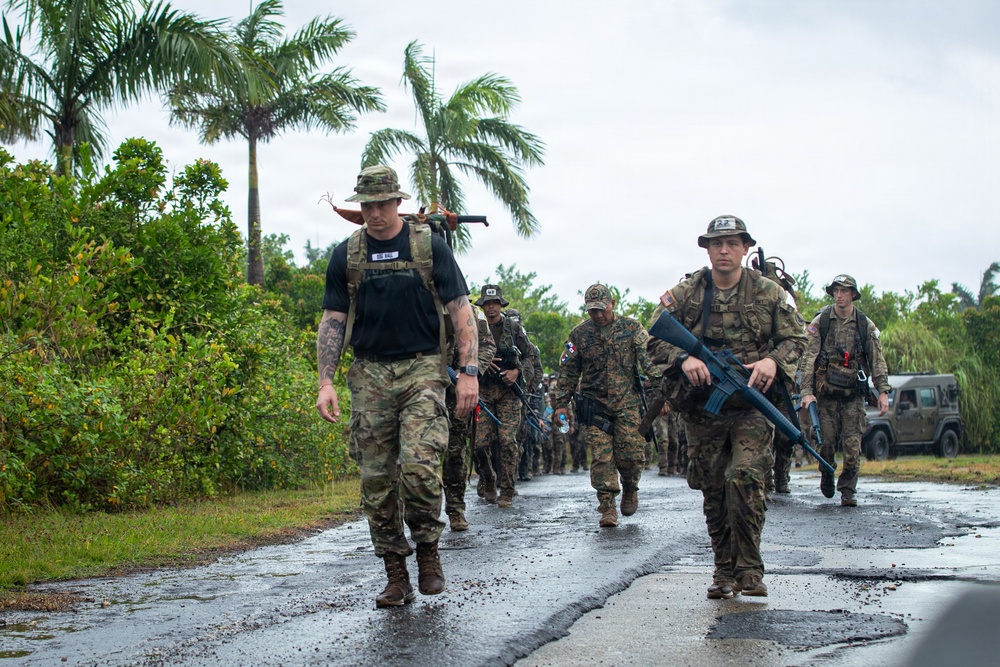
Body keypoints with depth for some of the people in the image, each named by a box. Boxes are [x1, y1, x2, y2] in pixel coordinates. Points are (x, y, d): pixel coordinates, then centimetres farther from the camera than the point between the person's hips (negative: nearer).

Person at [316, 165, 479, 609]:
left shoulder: (429, 246, 1)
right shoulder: (346, 255, 8)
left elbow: (460, 310, 0)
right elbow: (333, 321, 9)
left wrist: (468, 371, -8)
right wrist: (325, 382, -1)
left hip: (422, 367, -3)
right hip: (369, 373, 3)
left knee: (418, 465, -20)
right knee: (376, 478, 0)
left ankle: (428, 551, 3)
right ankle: (396, 577, 9)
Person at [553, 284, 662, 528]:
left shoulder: (632, 328, 2)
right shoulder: (579, 334, 5)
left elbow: (650, 360, -3)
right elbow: (568, 371, 10)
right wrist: (561, 403, 6)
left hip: (627, 403, -1)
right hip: (595, 404, 1)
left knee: (631, 454, -5)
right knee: (601, 457, -7)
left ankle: (630, 488, 25)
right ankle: (607, 506, -2)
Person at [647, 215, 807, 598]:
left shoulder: (768, 293, 3)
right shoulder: (685, 293, 3)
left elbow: (796, 338, 6)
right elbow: (655, 339, 2)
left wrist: (773, 361, -14)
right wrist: (684, 358, -17)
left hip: (751, 405, -2)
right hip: (702, 408, 2)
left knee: (744, 479, -18)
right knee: (714, 492, 7)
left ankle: (749, 570, -8)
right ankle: (724, 571, 19)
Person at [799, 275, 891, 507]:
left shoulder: (865, 325, 5)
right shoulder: (820, 322, 0)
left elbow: (877, 360, 6)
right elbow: (809, 358, -4)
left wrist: (883, 391, -3)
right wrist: (807, 391, -13)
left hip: (854, 394, 1)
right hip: (826, 392, -1)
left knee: (853, 445, -5)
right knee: (826, 442, 1)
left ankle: (848, 491, 4)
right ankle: (827, 473, 30)